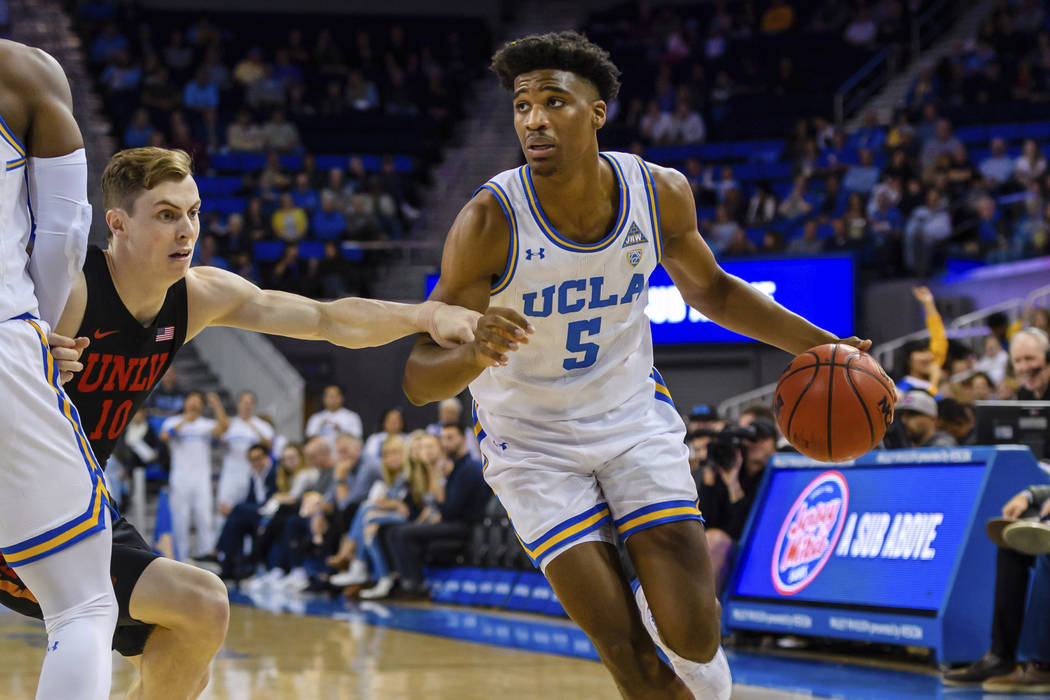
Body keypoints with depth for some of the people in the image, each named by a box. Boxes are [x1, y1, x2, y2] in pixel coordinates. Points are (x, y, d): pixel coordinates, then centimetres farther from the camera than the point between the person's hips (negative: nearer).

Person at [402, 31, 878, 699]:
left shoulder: (661, 193, -13)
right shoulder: (490, 221, -25)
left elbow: (709, 289, 9)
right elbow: (419, 381, -24)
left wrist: (820, 344, 0)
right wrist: (476, 355, -47)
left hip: (636, 418, 3)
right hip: (533, 442, -3)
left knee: (693, 637, -8)